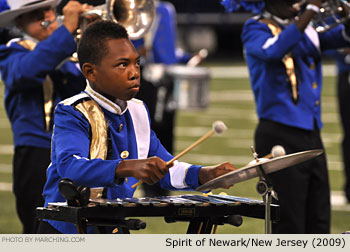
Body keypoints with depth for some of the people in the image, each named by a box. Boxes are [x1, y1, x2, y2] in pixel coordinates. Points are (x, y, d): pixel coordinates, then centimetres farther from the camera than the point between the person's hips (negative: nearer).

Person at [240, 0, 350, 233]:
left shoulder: (306, 28, 14)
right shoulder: (256, 29, -5)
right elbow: (274, 50, -27)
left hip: (311, 134, 7)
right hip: (281, 139, -7)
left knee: (319, 226, 9)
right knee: (289, 230, -6)